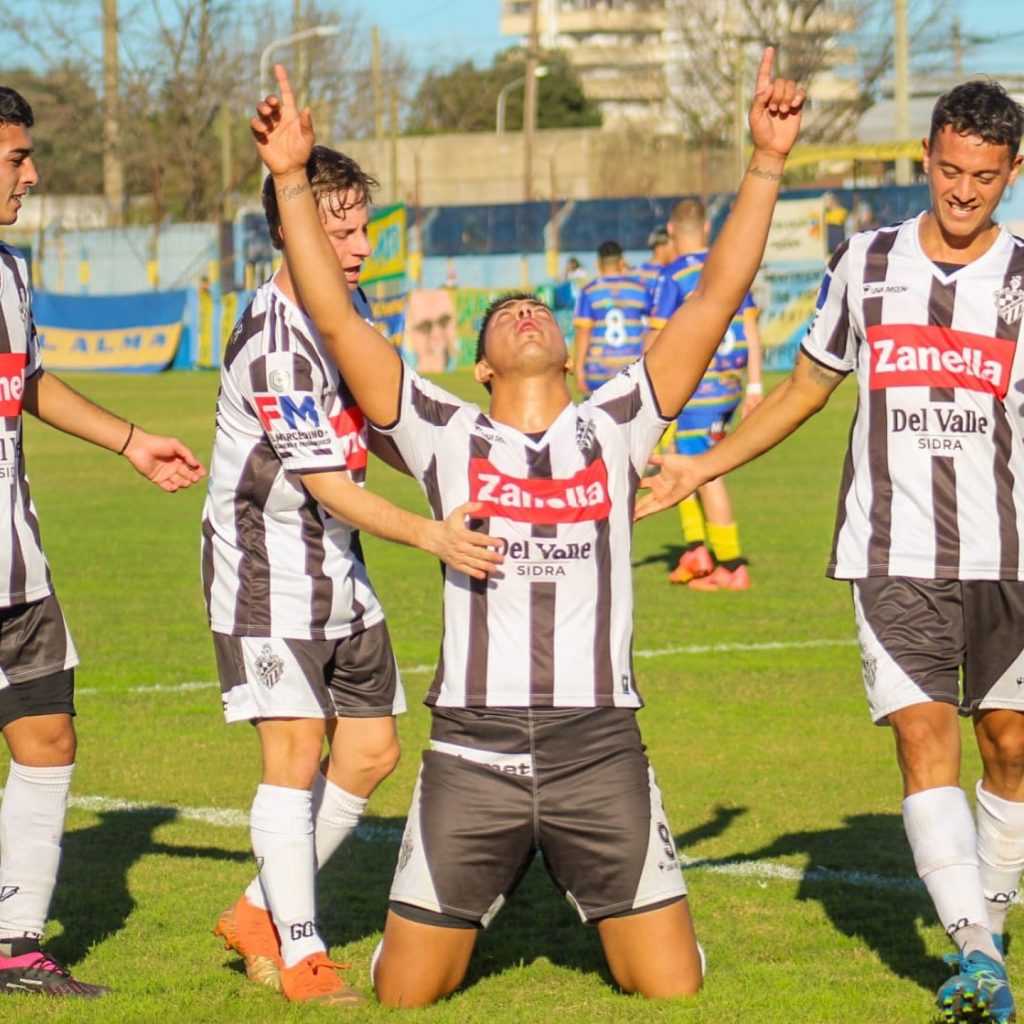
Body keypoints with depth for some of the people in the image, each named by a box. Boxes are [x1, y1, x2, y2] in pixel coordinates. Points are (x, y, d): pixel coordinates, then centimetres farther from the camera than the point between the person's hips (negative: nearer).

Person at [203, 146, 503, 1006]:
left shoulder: (346, 304, 7)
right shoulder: (276, 343, -23)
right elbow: (327, 485, -25)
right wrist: (429, 534, -33)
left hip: (338, 565, 9)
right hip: (268, 566, -9)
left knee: (371, 750, 8)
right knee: (296, 753, -10)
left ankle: (259, 913, 22)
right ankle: (300, 955, 0)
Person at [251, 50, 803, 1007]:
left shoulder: (614, 425, 9)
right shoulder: (447, 436, 6)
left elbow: (715, 299, 5)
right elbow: (335, 319, 0)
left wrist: (765, 162, 1)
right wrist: (293, 180, -6)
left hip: (600, 748, 0)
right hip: (471, 750, 0)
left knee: (672, 991, -2)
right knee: (406, 995, 3)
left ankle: (616, 921, 31)